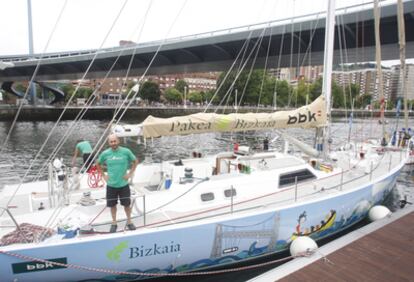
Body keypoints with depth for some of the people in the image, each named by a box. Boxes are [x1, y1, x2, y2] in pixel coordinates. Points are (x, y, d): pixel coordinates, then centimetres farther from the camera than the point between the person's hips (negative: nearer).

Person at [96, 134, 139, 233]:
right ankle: (114, 223, 31)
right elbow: (98, 164, 11)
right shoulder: (105, 153, -6)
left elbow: (135, 161, 4)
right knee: (112, 205, 13)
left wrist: (130, 174, -2)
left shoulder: (126, 151, -10)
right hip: (111, 185, 1)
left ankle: (129, 222, 31)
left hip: (123, 184, -1)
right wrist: (104, 175, 3)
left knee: (127, 204, 11)